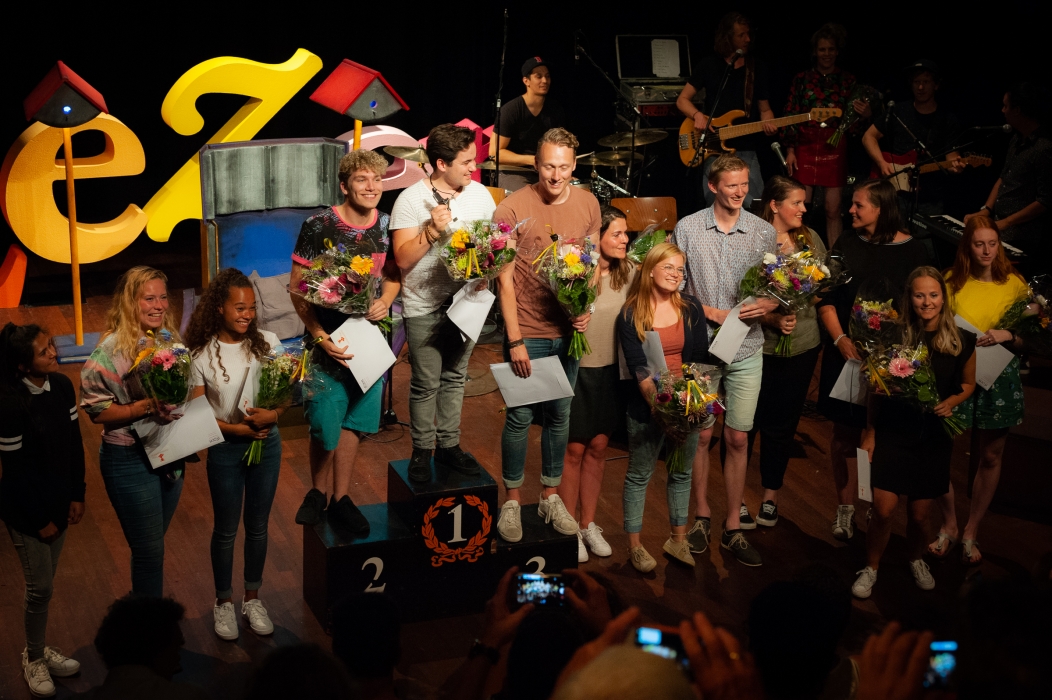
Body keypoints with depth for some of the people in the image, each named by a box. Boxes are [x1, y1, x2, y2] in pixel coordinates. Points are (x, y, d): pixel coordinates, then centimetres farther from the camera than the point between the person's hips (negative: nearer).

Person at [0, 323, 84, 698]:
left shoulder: (62, 385, -5)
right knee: (40, 587, 4)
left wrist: (77, 495, 3)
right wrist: (40, 519, -12)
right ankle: (33, 659, 24)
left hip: (59, 501, 6)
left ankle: (39, 648, 34)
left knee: (45, 583, 17)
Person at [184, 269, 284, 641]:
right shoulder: (202, 355, -12)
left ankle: (252, 597, 34)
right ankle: (224, 601, 32)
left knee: (258, 526, 15)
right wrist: (236, 429, -20)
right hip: (225, 448, -2)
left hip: (266, 443, 2)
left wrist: (273, 414, -22)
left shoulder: (267, 342, -7)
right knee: (226, 529, 13)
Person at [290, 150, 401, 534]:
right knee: (324, 423, 1)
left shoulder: (386, 225, -1)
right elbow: (297, 286, -10)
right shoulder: (318, 226, -14)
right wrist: (319, 336, -17)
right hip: (328, 339, -4)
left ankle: (340, 499, 26)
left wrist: (385, 301, -9)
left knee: (353, 421, 13)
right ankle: (318, 492, 27)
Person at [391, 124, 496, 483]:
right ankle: (422, 450, 19)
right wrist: (432, 229, -27)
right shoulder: (411, 200, -12)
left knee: (455, 377, 14)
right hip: (424, 307, -4)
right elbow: (403, 259, -15)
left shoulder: (479, 194, 1)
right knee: (426, 383, 3)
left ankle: (449, 445, 27)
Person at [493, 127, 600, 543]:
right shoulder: (512, 210, -13)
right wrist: (515, 341, -13)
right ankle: (512, 501, 20)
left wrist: (587, 310, -5)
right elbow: (505, 280, -11)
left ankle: (551, 496, 28)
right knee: (520, 417, 3)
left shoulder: (588, 204, 0)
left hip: (570, 331, 4)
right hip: (527, 333, -4)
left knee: (560, 415, 13)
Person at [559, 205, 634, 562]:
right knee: (574, 450, 5)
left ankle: (589, 524, 29)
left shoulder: (628, 271, -2)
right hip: (577, 369, -5)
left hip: (610, 371, 5)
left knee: (598, 447, 14)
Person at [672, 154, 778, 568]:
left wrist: (768, 305, -14)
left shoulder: (764, 233, 3)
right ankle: (702, 515, 24)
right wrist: (710, 311, -11)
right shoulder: (687, 229, -1)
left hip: (746, 350, 1)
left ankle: (734, 527, 14)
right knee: (700, 435, 7)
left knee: (738, 439, 4)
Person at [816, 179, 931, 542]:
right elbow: (826, 299, 3)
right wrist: (841, 340, -11)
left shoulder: (912, 250, -2)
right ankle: (845, 507, 19)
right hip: (846, 351, 2)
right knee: (844, 434, 6)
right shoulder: (847, 244, 4)